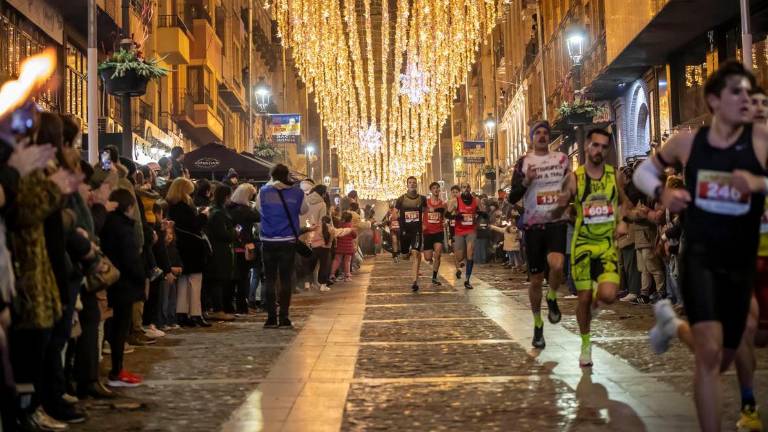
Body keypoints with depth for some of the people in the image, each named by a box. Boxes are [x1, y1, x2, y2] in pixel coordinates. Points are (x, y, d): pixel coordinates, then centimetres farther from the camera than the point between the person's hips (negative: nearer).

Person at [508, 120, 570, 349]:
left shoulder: (562, 159, 7)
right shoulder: (523, 162, 2)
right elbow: (512, 198, -3)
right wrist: (526, 181, -19)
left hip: (557, 222, 0)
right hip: (533, 225, 0)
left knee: (556, 264, -28)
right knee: (536, 279, 5)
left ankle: (552, 298, 3)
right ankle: (537, 326, 22)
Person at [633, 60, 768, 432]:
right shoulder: (687, 142, -2)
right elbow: (644, 170, 15)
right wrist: (661, 192, -6)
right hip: (698, 258, -1)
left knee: (720, 361, 17)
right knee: (710, 353, -20)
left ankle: (674, 324, 48)